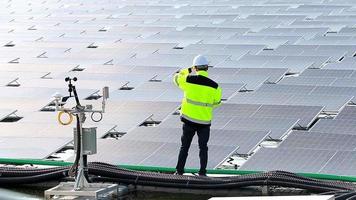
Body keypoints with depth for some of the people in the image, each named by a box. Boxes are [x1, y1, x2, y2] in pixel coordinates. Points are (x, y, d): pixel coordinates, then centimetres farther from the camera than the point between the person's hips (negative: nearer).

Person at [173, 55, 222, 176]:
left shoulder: (188, 80, -13)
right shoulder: (215, 87, -12)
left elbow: (177, 78, 9)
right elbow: (216, 103, 4)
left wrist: (189, 70, 22)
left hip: (189, 119, 1)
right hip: (205, 121, 0)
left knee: (184, 147, 15)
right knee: (203, 148, 15)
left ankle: (179, 172, 18)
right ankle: (202, 173, 14)